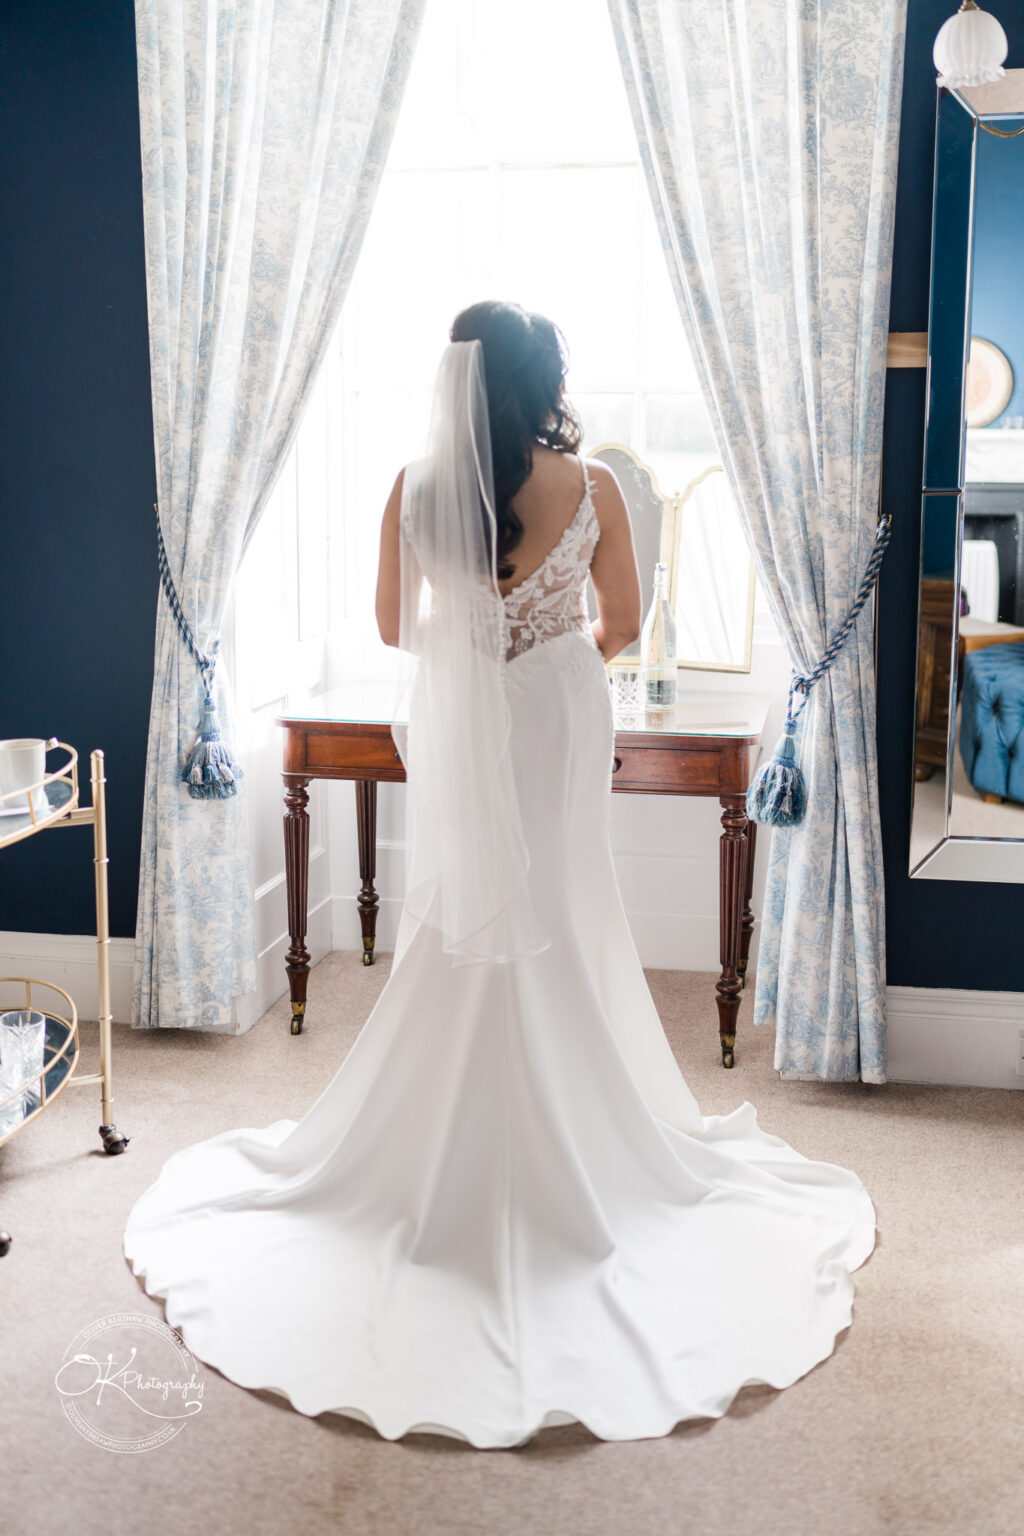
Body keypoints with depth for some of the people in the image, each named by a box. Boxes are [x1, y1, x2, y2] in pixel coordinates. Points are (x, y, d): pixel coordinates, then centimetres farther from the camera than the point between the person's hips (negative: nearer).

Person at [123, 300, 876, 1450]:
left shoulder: (415, 491, -8)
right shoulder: (590, 487, -11)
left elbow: (393, 626, 2)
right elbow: (623, 622, 0)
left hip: (454, 733, 1)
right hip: (559, 728, -1)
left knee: (460, 937, 12)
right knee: (561, 940, 10)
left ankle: (439, 1167, 22)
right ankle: (576, 1158, 21)